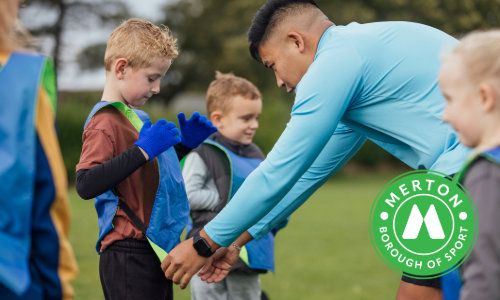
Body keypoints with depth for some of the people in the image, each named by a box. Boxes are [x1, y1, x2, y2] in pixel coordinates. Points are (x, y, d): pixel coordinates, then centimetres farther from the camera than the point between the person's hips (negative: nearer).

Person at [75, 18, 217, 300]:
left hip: (155, 251, 10)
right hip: (129, 255, -10)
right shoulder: (105, 122, -14)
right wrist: (143, 150, -28)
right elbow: (86, 185, -28)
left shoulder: (135, 116, 16)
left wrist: (185, 143, 17)